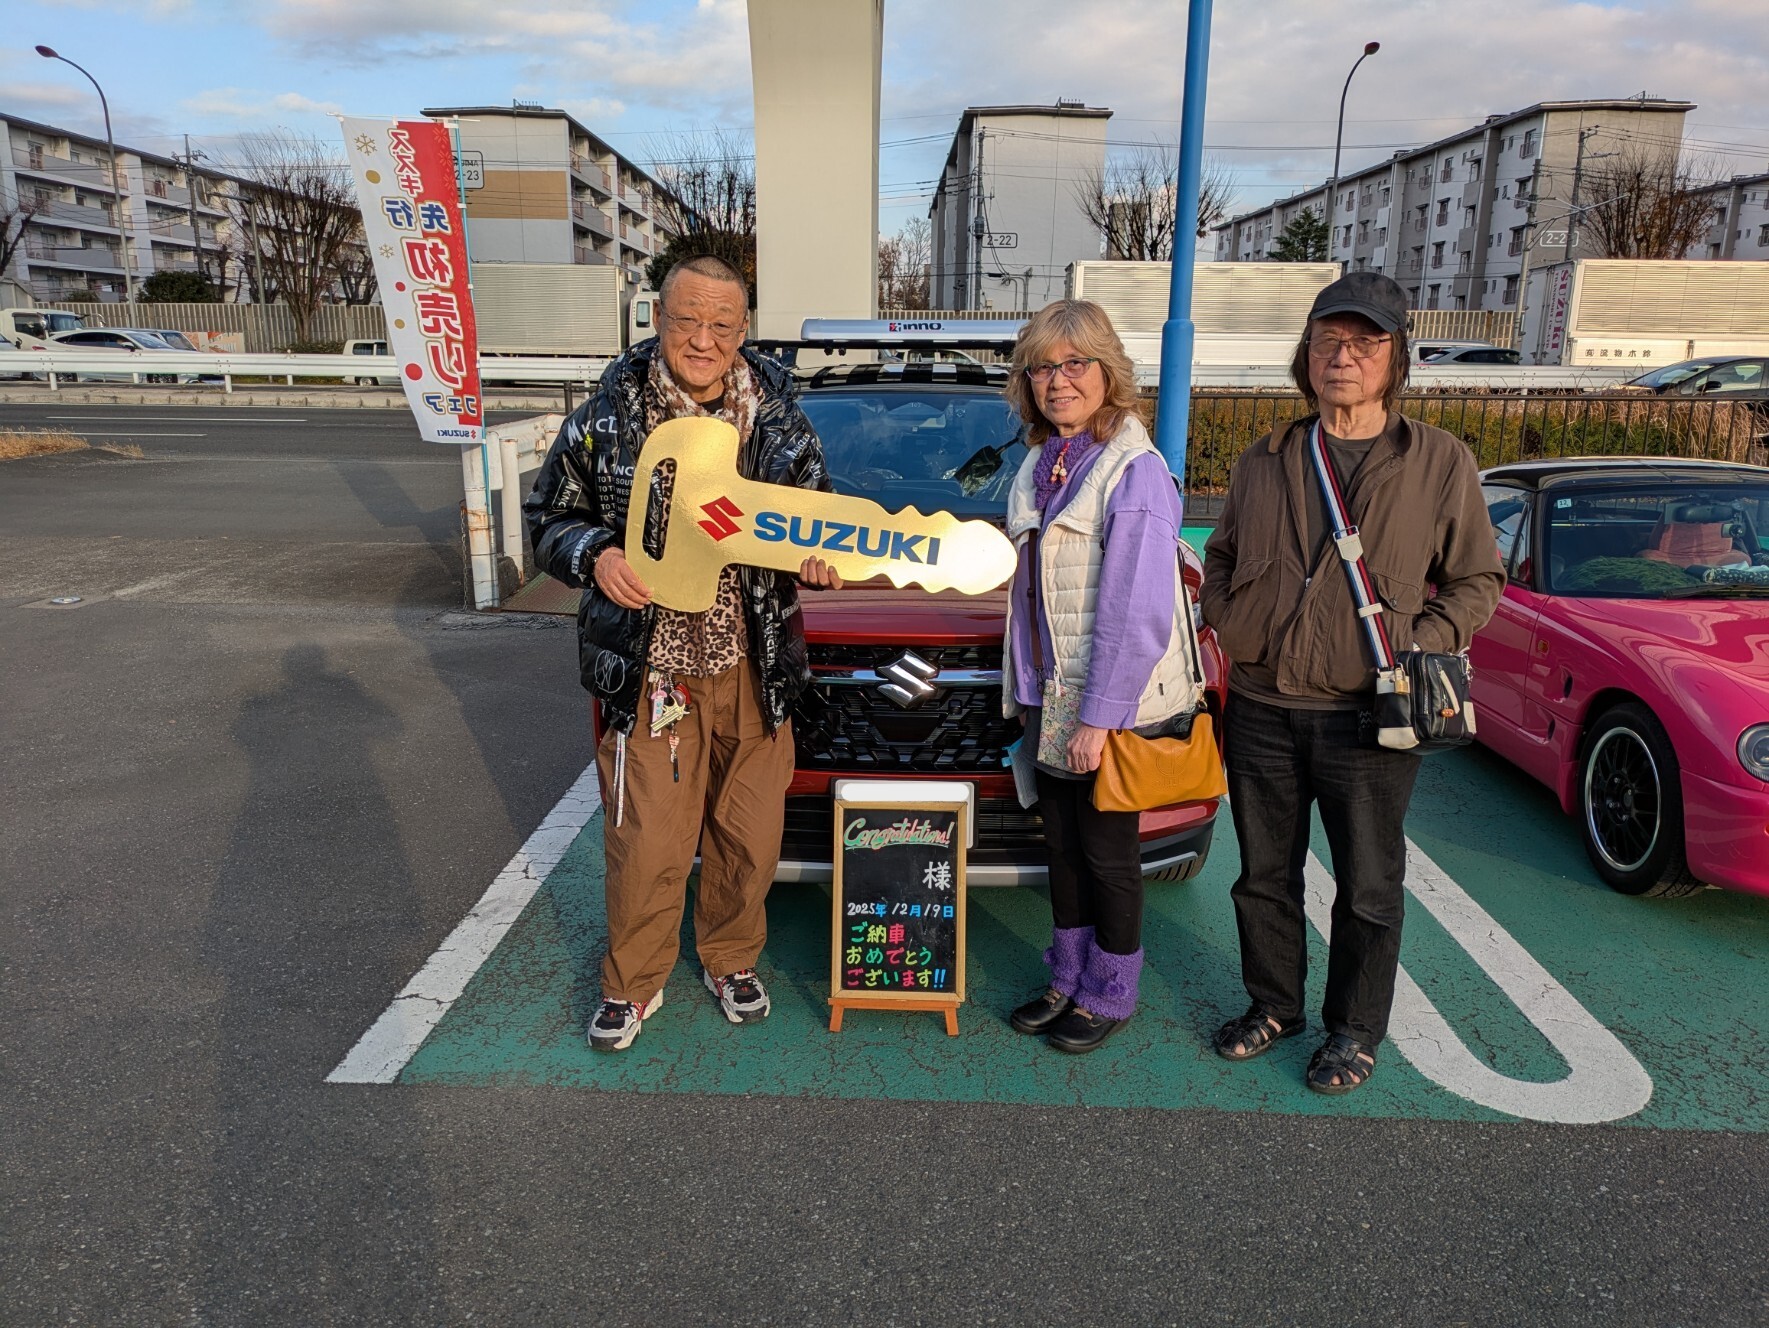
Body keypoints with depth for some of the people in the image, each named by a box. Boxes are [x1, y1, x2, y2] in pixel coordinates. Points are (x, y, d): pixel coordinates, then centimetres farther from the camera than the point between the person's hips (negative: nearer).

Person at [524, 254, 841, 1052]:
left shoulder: (781, 421, 2)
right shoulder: (606, 420, -4)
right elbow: (548, 521, 4)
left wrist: (818, 562, -9)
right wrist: (594, 556, -17)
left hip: (754, 672, 2)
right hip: (648, 675, -2)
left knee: (750, 836, 13)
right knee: (646, 846, 4)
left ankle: (731, 962, 38)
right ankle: (632, 984, 28)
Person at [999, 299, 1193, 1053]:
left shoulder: (1134, 473, -17)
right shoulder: (1039, 465, 9)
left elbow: (1138, 617, -21)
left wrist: (1098, 716, -21)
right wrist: (1025, 691, 15)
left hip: (1113, 705, -8)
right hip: (1049, 697, 8)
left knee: (1107, 852, 8)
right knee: (1062, 845, 18)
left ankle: (1109, 997, 26)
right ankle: (1067, 980, 34)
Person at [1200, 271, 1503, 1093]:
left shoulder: (1441, 462, -1)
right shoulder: (1265, 462, 7)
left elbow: (1477, 581, 4)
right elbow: (1221, 559, 20)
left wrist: (1418, 648, -10)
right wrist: (1226, 621, 2)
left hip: (1369, 719, -3)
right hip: (1261, 710, 3)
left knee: (1368, 889, 9)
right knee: (1264, 875, 15)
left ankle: (1355, 1029, 30)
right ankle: (1274, 1005, 36)